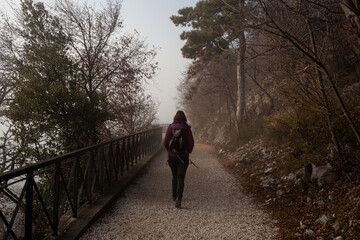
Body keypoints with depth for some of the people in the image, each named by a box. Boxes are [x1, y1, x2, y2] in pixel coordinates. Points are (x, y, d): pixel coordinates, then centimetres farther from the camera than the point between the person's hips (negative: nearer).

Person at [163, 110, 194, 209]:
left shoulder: (170, 127, -3)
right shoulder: (187, 128, -5)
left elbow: (165, 142, -7)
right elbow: (191, 142, -8)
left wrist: (169, 151, 10)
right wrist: (188, 152, 10)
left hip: (172, 156, 2)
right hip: (183, 156, -2)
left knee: (174, 176, 21)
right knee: (180, 178, 1)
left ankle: (174, 196, 32)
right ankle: (178, 198, -17)